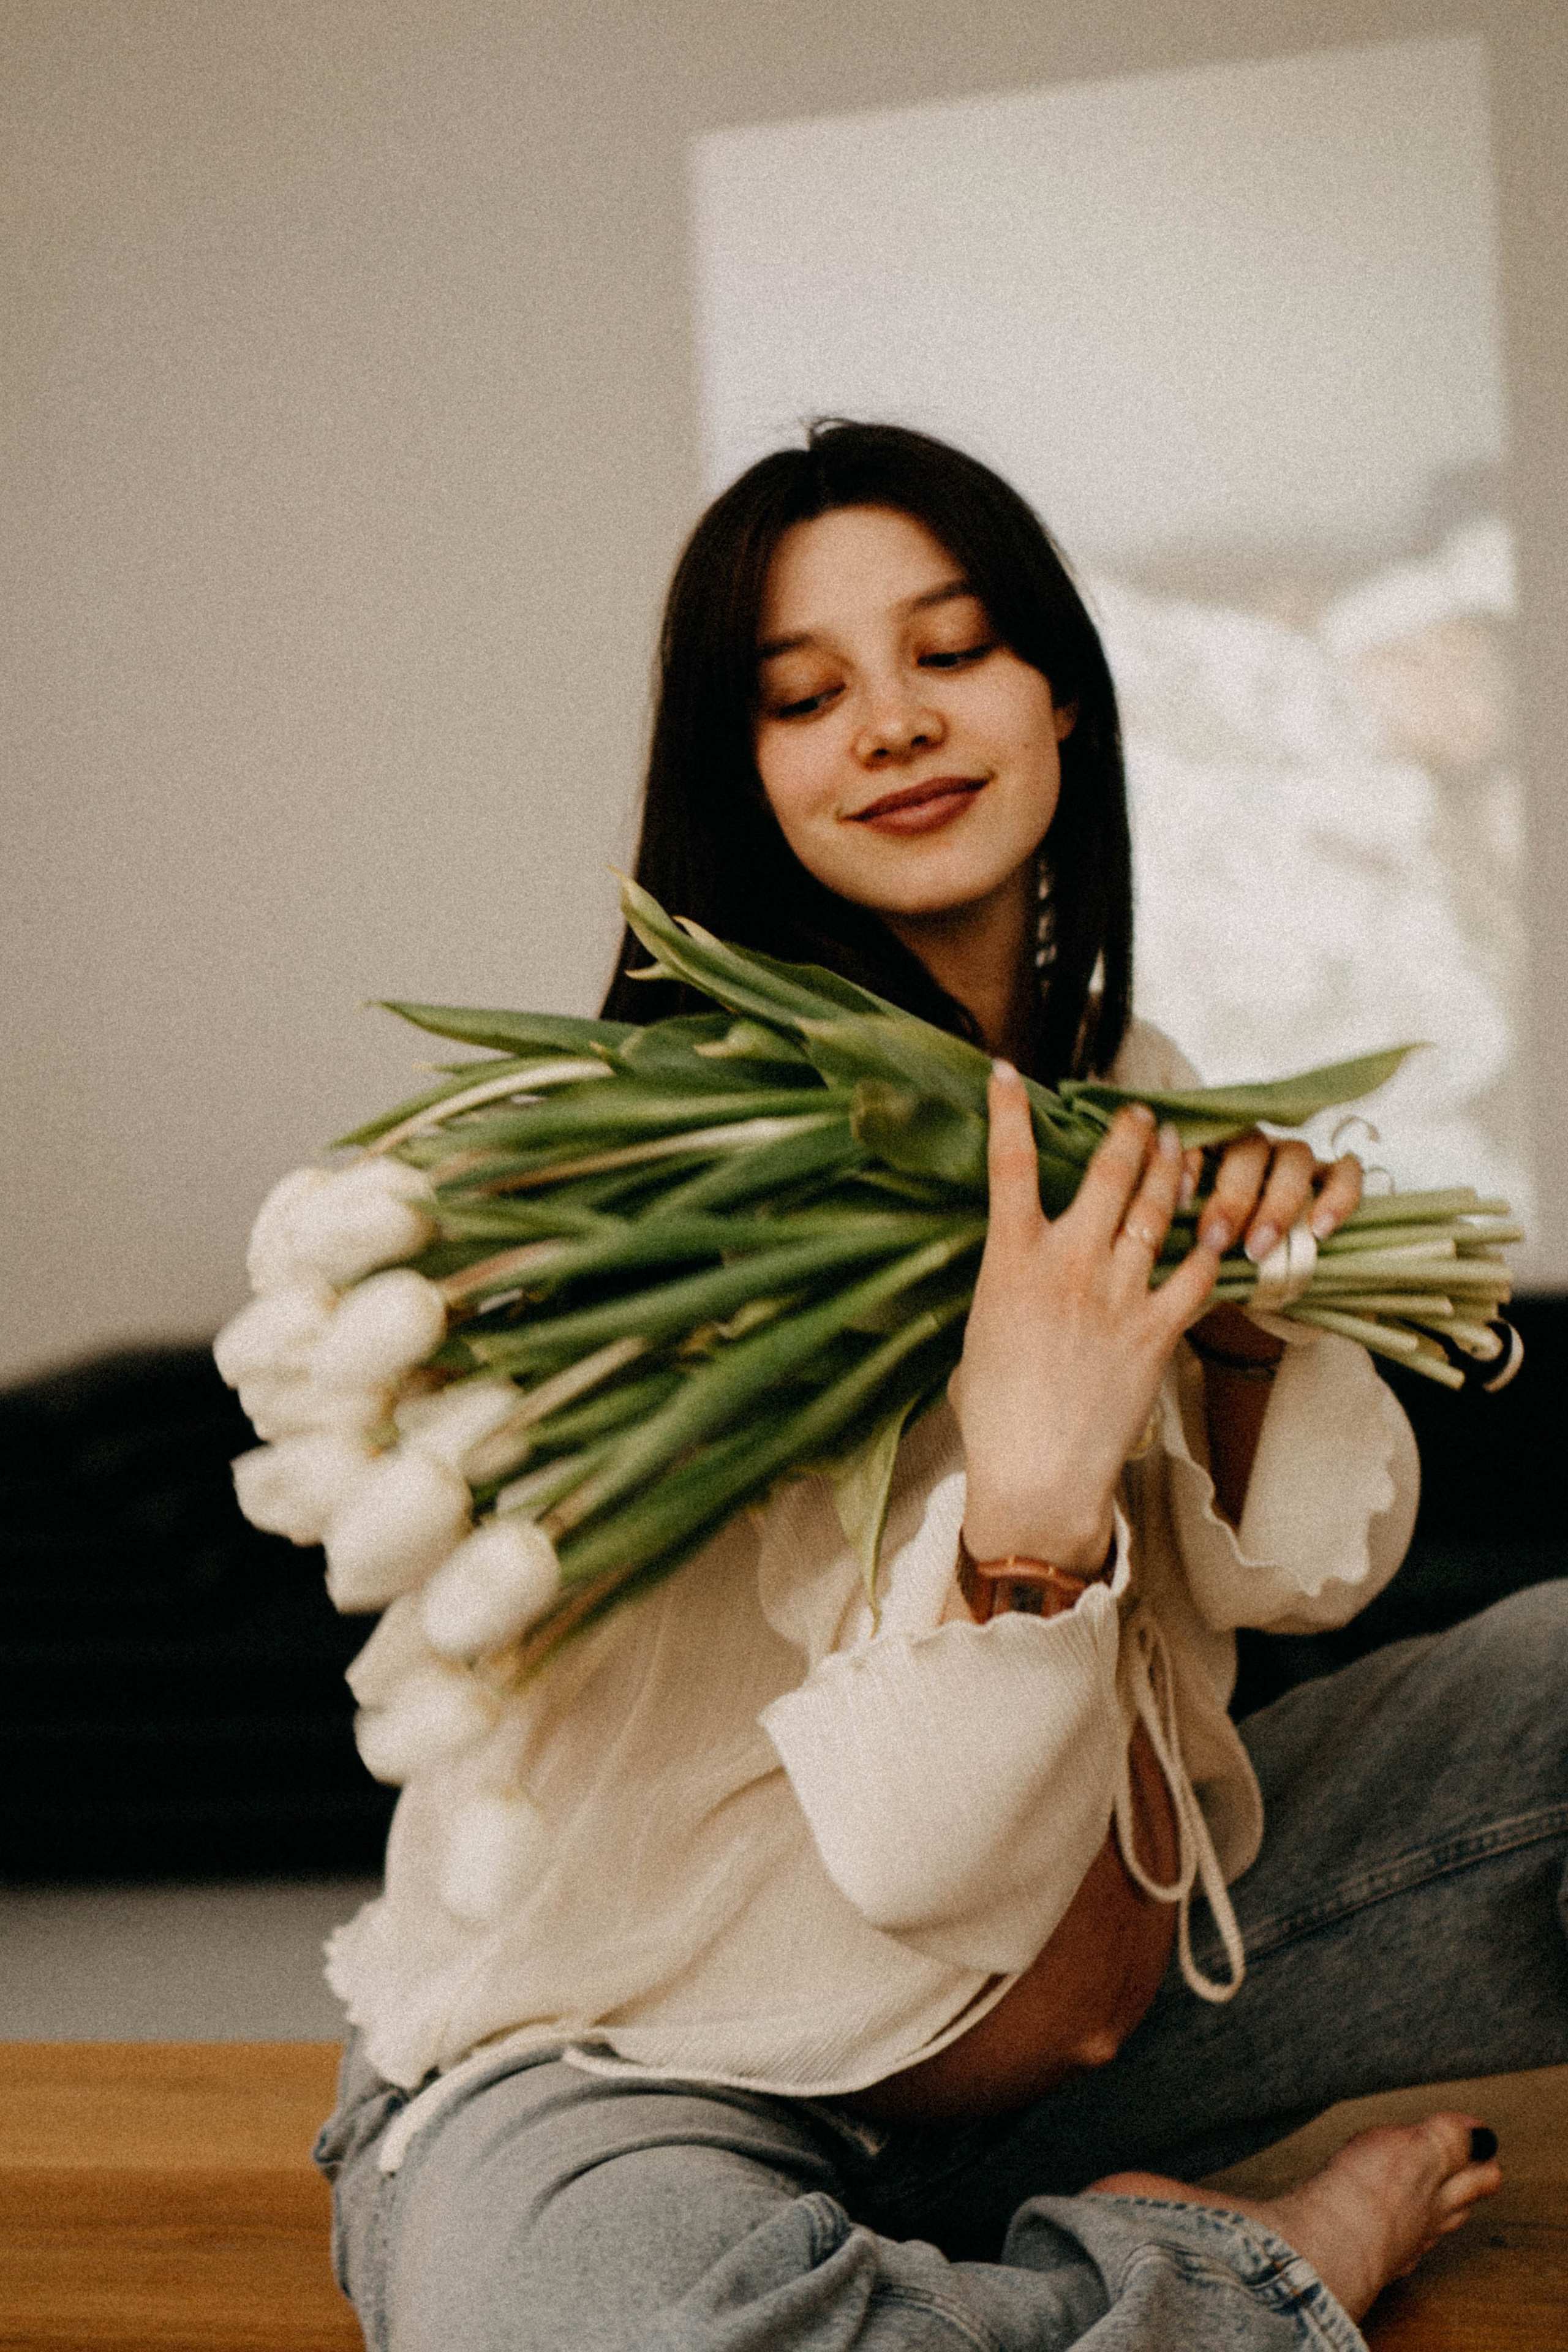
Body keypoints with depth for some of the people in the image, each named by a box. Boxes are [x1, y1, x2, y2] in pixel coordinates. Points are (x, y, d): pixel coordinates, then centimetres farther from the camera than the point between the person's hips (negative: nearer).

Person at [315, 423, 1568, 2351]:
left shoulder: (1123, 1090, 3)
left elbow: (1306, 1569, 6)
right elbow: (921, 1855, -25)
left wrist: (1257, 1322, -14)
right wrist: (1031, 1505, -44)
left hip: (1077, 1999, 6)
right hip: (628, 2062, -6)